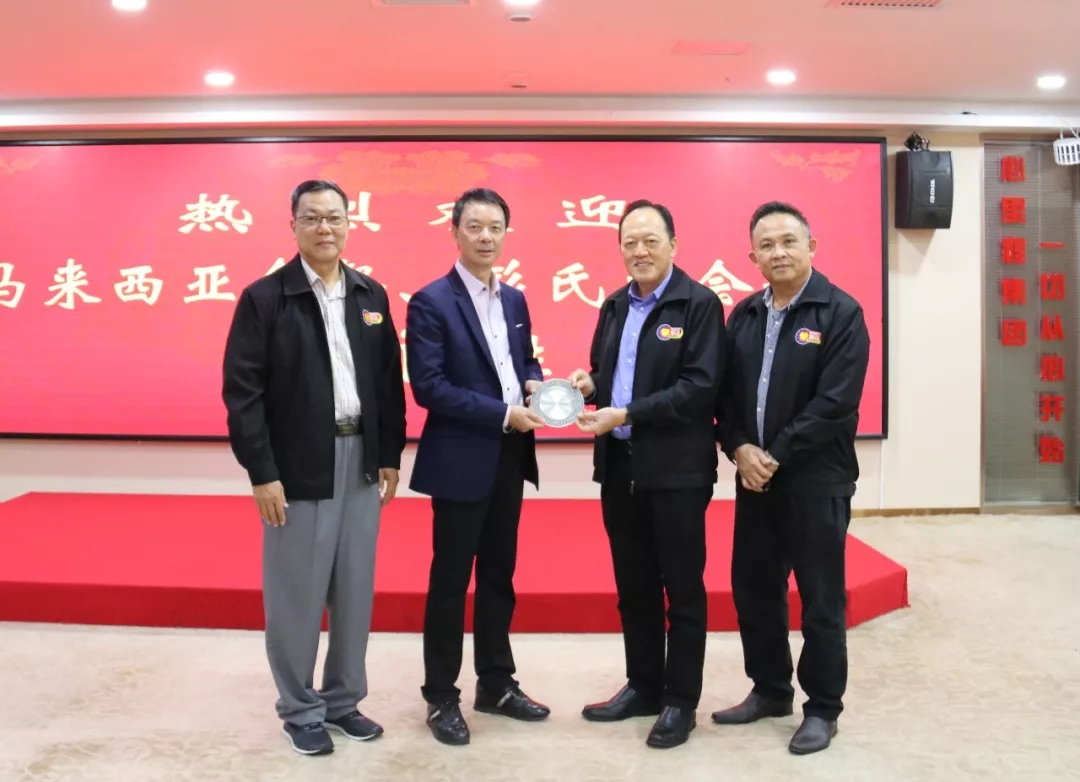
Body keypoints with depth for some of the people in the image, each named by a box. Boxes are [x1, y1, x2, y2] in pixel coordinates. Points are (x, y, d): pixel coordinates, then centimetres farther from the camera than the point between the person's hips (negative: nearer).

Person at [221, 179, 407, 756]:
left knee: (355, 589, 12)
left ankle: (342, 700, 29)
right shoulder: (264, 297, -6)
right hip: (298, 466, -4)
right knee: (297, 593, 6)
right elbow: (243, 391, -9)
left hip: (361, 459, 5)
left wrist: (391, 455, 6)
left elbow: (390, 381, 10)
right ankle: (299, 709, 24)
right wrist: (261, 473, -13)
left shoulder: (371, 295, 8)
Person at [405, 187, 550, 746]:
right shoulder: (430, 301, -10)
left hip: (509, 458, 7)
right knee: (450, 579, 3)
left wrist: (533, 383, -4)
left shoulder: (514, 300, 12)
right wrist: (502, 414, -19)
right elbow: (428, 387, -17)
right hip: (460, 460, -7)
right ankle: (441, 697, 18)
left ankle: (496, 684, 29)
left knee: (499, 575, 16)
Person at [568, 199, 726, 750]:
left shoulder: (699, 303, -8)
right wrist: (589, 383, -5)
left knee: (682, 589, 5)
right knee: (633, 587, 15)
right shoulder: (614, 305, 13)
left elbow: (700, 386, -17)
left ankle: (681, 701, 18)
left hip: (676, 469, -6)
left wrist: (626, 413, -21)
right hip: (618, 465, 7)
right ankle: (643, 687, 30)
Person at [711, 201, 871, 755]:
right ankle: (770, 690, 32)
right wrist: (739, 449, -9)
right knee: (752, 588, 13)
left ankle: (822, 708, 22)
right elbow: (725, 391, 7)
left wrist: (775, 456, -16)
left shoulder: (841, 313, -8)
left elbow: (835, 403, -16)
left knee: (820, 599, 5)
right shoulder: (743, 315, 10)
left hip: (816, 481, -5)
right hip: (753, 477, 6)